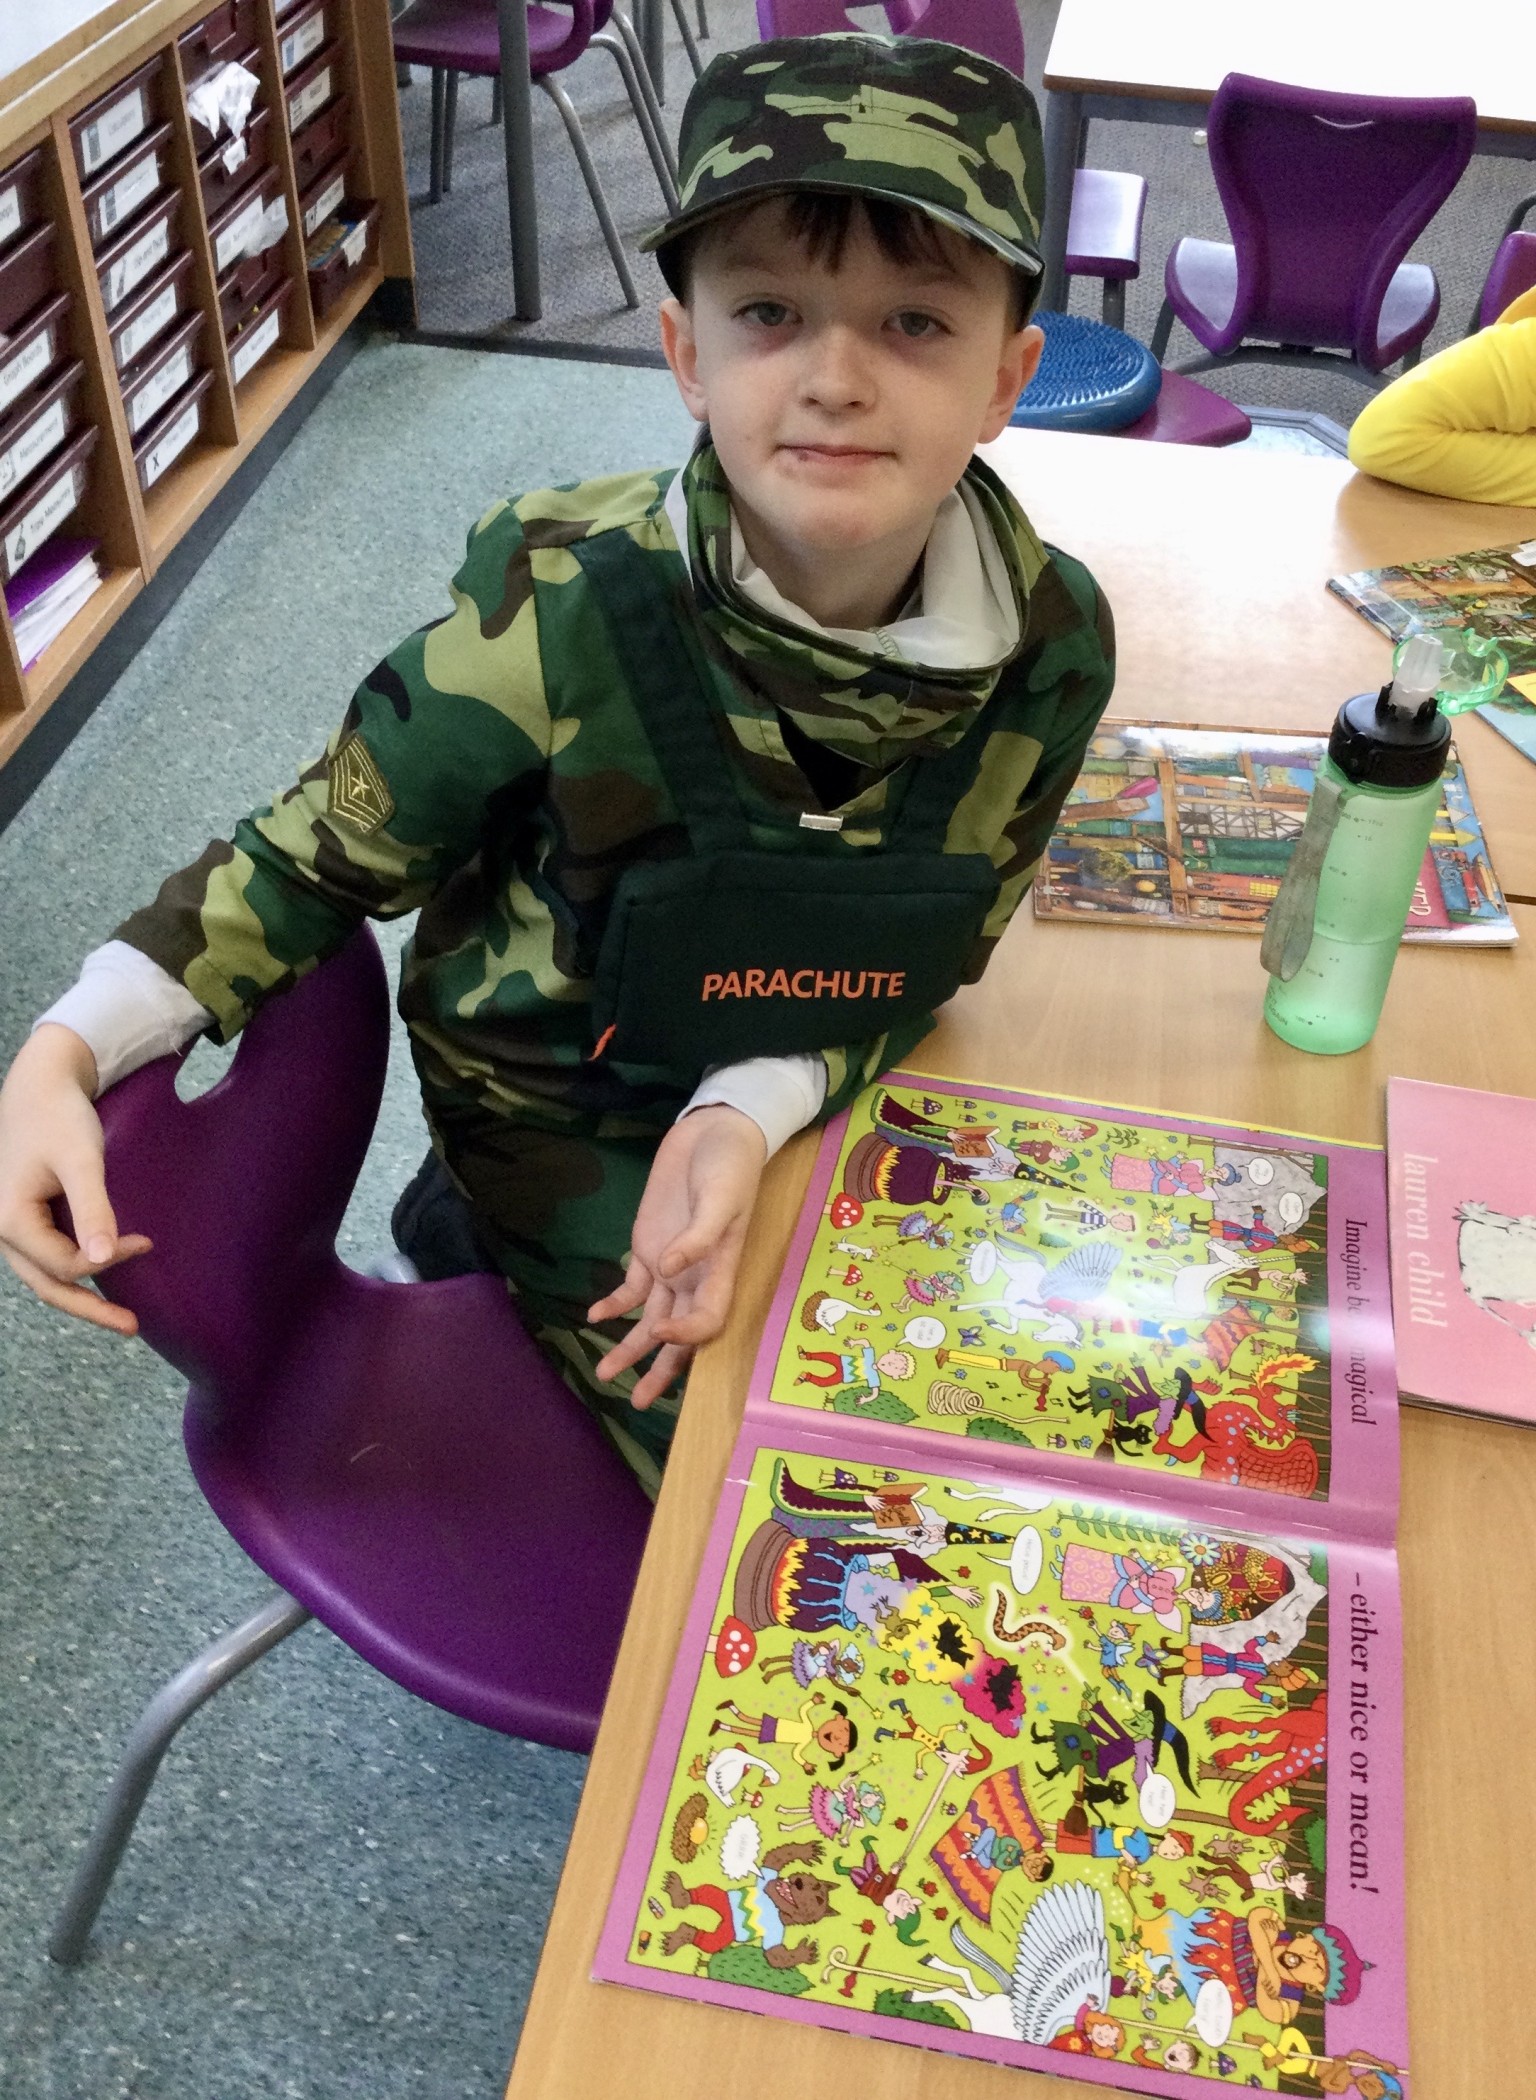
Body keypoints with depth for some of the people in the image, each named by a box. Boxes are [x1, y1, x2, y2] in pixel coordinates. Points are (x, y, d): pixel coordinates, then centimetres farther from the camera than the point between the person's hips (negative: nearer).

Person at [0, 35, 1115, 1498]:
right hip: (569, 1115, -4)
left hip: (821, 1096, 4)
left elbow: (926, 959, -9)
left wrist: (750, 1114, -27)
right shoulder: (562, 610, -30)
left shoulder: (1052, 646, -20)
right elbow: (322, 854, -15)